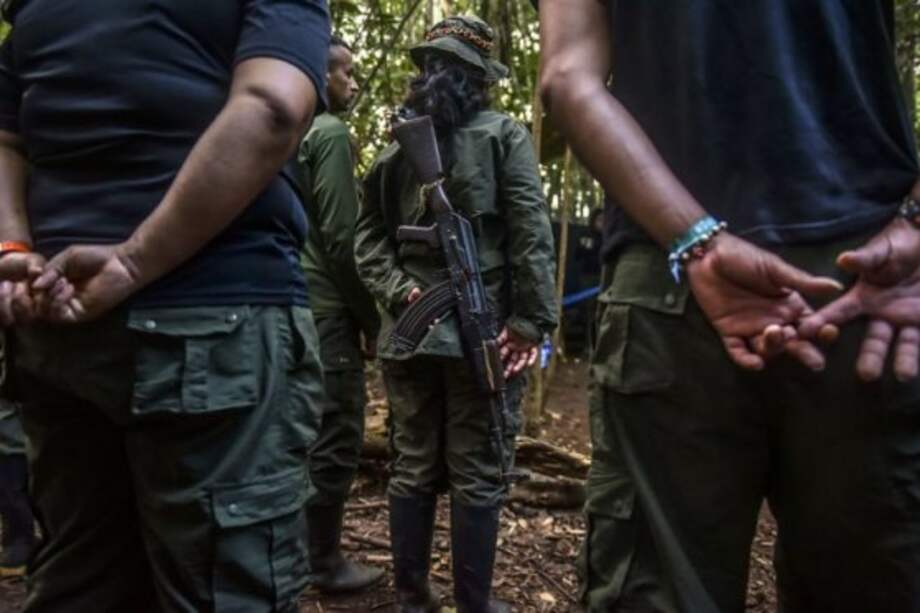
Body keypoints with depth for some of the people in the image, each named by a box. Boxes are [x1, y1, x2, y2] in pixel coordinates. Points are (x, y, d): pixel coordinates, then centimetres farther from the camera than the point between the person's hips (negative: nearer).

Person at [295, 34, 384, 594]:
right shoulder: (331, 133, -9)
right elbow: (342, 238, -17)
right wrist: (371, 315, -9)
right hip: (327, 310, -9)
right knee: (337, 437, -1)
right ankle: (325, 562, 10)